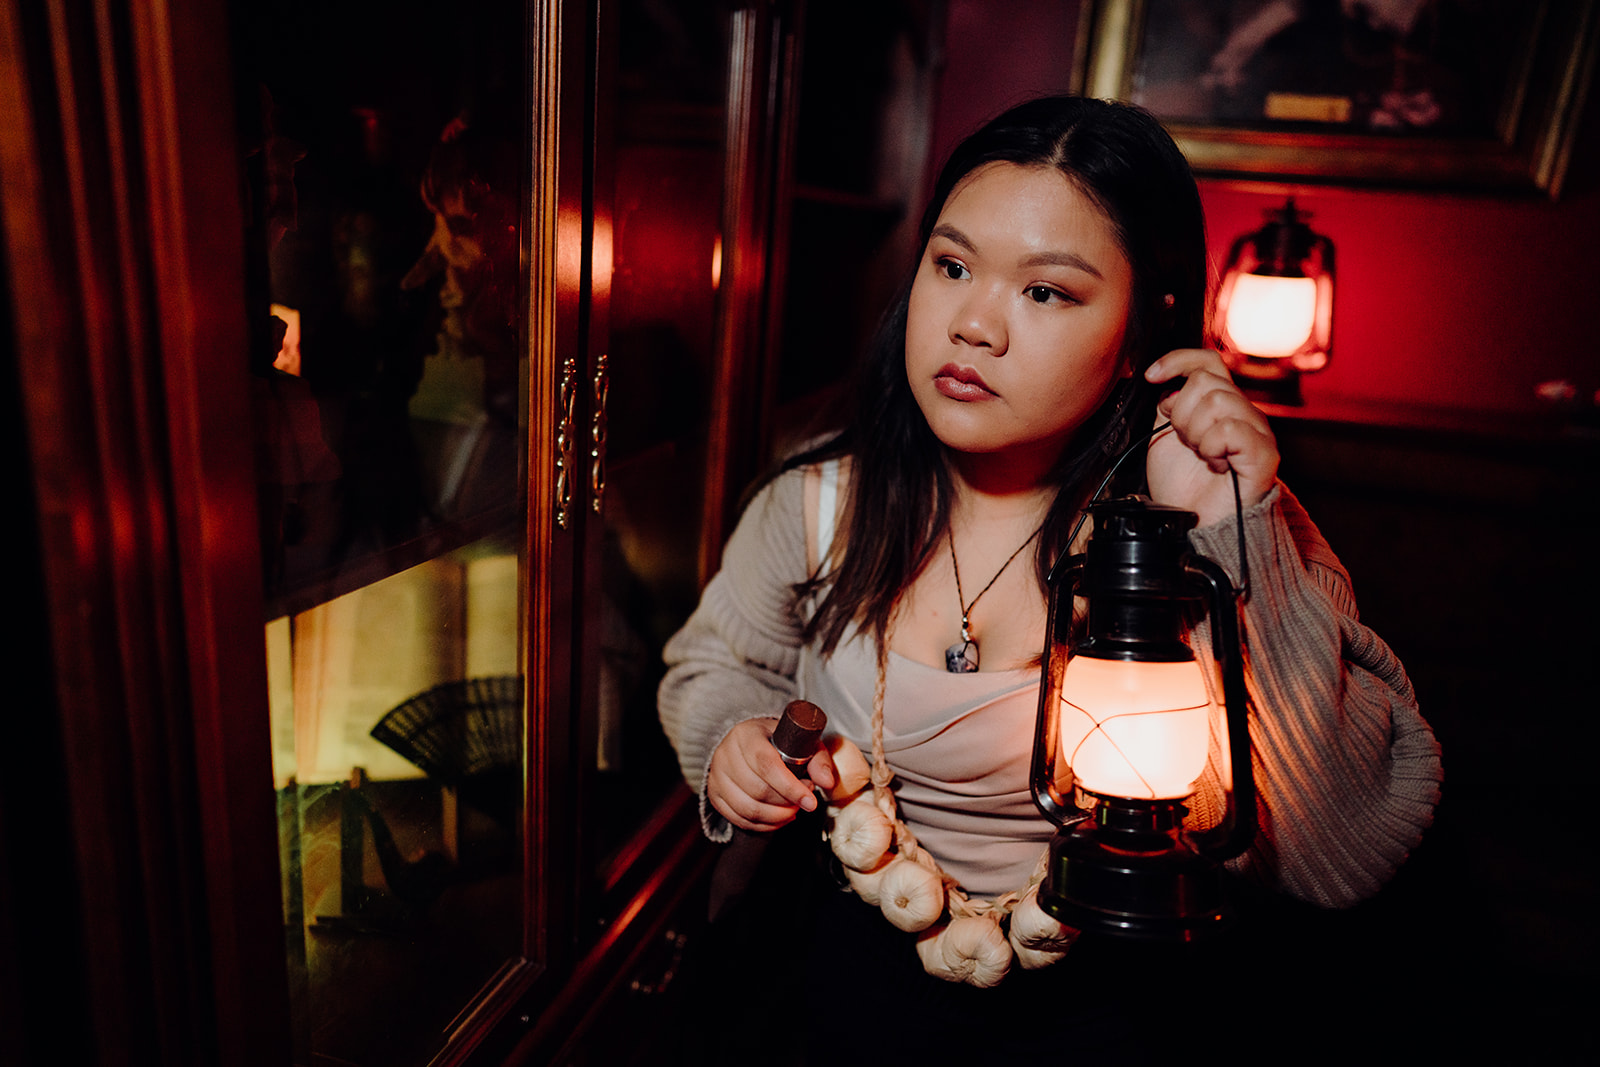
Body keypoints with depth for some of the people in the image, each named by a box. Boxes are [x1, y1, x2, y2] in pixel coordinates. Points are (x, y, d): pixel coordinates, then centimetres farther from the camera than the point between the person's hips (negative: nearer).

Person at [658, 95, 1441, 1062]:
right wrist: (733, 742, -10)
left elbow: (1344, 857, -20)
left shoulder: (1226, 524, -13)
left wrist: (1235, 546, -28)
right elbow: (717, 663, 13)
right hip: (837, 950, 2)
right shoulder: (822, 504, -6)